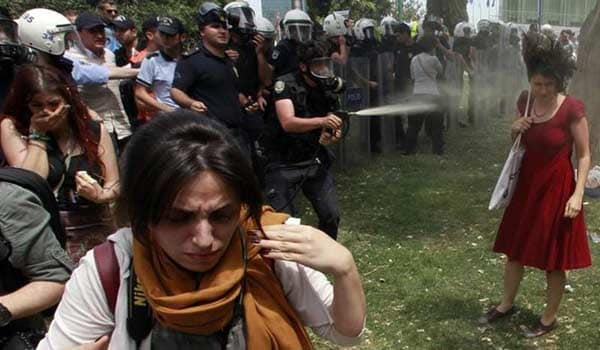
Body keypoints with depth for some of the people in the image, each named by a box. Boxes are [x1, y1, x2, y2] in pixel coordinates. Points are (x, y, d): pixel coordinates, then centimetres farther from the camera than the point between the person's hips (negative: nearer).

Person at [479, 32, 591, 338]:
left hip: (557, 187, -5)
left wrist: (577, 194, -21)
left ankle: (549, 317, 27)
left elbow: (584, 155, -13)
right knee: (515, 247, 16)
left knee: (553, 258, 8)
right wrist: (514, 130, -11)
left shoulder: (572, 109, -18)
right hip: (527, 183, 6)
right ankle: (506, 304, 35)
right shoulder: (525, 102, -2)